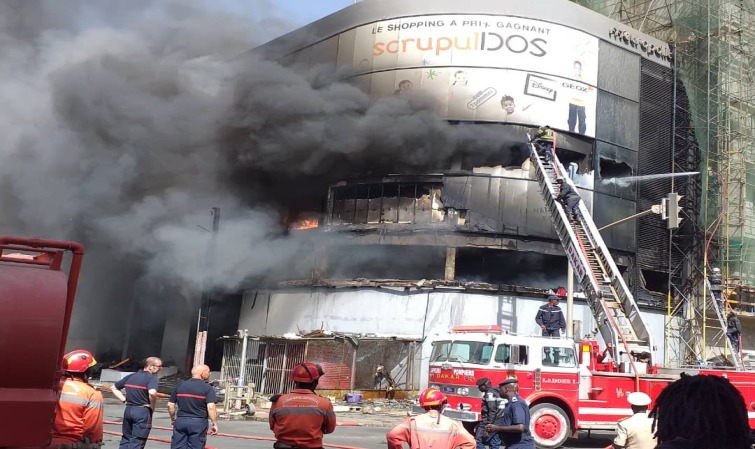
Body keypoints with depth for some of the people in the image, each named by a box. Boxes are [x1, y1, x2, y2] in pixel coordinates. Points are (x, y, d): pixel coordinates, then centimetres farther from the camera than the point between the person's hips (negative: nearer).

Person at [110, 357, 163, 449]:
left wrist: (124, 399, 13)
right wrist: (152, 406, -12)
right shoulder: (152, 377, -10)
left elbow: (113, 388, 19)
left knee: (126, 439, 16)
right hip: (142, 411, -7)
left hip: (128, 410, 7)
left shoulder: (131, 376, 13)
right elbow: (152, 393, -29)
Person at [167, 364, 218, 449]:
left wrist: (173, 418, 23)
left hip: (180, 421, 4)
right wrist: (214, 424, -10)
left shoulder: (180, 386, 8)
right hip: (198, 423, -4)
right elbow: (210, 407, -16)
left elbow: (170, 405, 9)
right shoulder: (207, 388, -7)